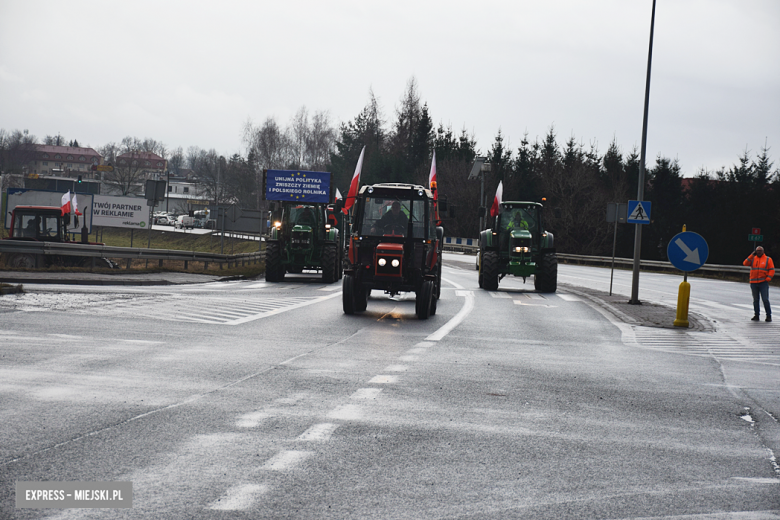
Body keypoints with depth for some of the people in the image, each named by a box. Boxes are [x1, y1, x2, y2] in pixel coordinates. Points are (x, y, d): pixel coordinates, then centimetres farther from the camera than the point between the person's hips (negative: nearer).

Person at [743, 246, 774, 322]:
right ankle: (756, 315, 11)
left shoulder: (768, 259, 6)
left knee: (765, 300, -9)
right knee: (755, 300, 6)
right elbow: (745, 263, -2)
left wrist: (767, 279, -8)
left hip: (763, 283, -3)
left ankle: (768, 316, -3)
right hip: (753, 283, 3)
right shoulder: (753, 259, 12)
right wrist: (752, 255, -5)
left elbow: (772, 270, 3)